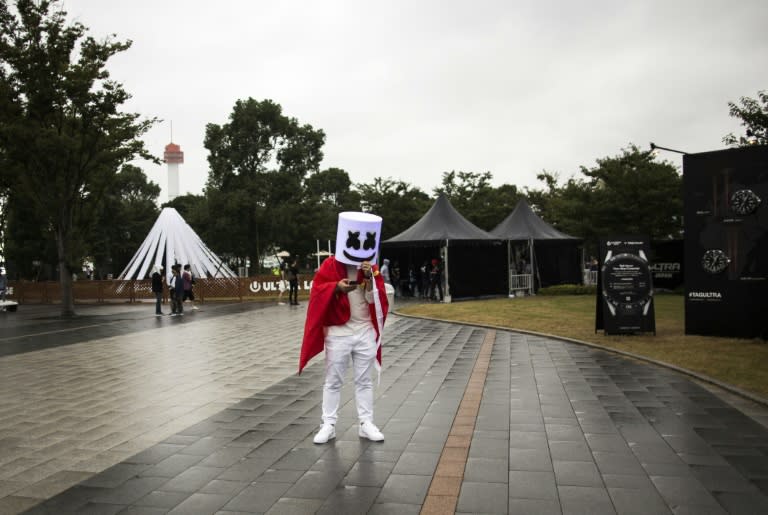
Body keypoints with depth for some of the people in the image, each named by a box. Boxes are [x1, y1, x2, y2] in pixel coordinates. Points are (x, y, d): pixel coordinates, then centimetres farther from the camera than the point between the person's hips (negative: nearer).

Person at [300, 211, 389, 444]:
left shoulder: (372, 269, 4)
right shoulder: (330, 265, -4)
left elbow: (376, 300, -3)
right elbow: (317, 293, -9)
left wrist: (369, 279, -17)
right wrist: (336, 287, -25)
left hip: (365, 331, 2)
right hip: (337, 332, -2)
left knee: (364, 380, 9)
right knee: (333, 381, 5)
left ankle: (366, 424, 17)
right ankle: (328, 425, 13)